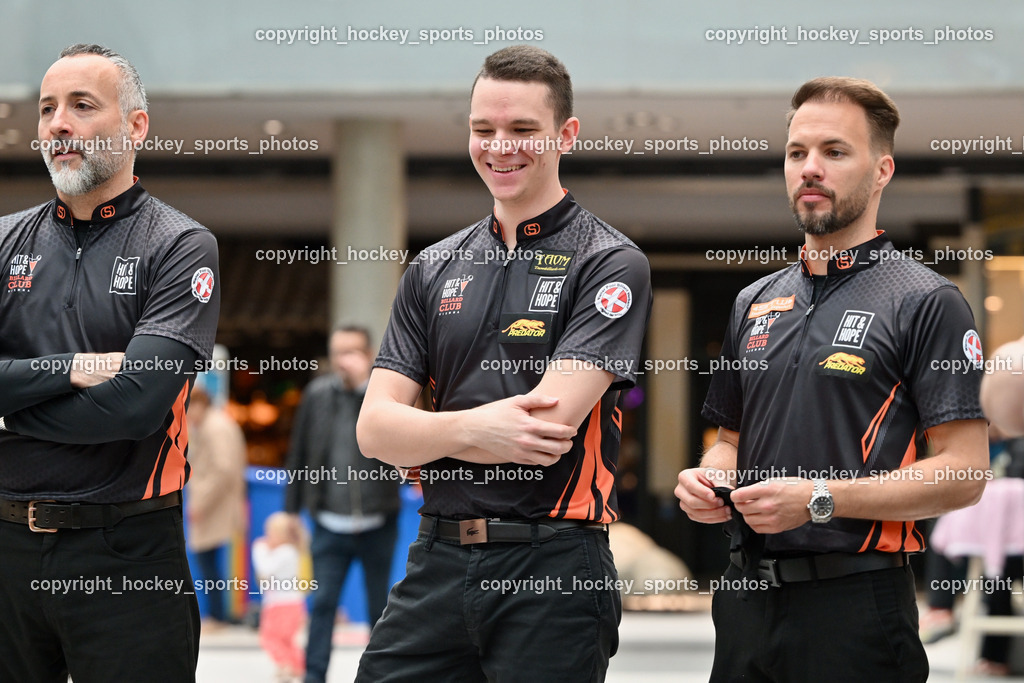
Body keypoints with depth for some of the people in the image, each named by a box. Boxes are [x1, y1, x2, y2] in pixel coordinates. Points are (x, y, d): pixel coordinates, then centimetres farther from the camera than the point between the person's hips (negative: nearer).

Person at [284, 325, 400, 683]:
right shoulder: (318, 394, 1)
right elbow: (299, 453, 7)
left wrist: (364, 382, -27)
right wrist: (291, 511, 8)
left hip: (377, 523, -1)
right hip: (331, 524, 1)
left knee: (380, 606, 9)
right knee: (323, 603, -4)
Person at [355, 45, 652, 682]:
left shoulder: (611, 264, -4)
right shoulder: (435, 269, 12)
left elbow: (549, 424, -15)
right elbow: (375, 428, 5)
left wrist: (425, 438, -3)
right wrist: (471, 429, -15)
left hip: (552, 565, -4)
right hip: (437, 562, 5)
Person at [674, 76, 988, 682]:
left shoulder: (926, 303, -5)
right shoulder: (755, 303, 15)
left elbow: (965, 473, -12)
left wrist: (820, 498, -19)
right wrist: (710, 481, 1)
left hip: (856, 606, -6)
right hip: (747, 594, 6)